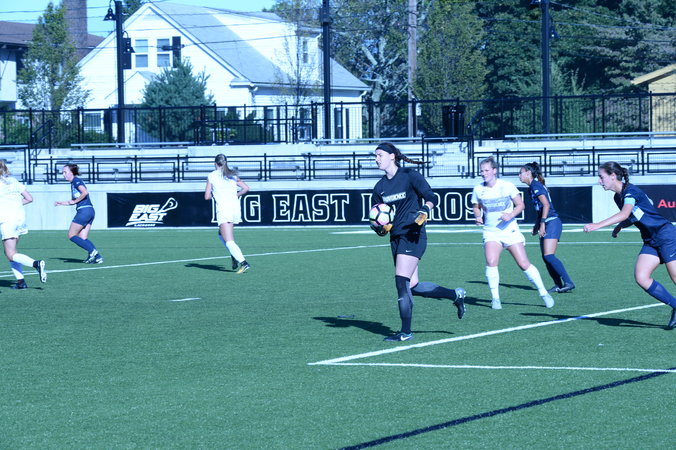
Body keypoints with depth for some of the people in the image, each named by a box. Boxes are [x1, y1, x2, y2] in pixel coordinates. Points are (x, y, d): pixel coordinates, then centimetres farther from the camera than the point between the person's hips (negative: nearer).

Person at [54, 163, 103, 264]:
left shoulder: (76, 180, -6)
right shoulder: (73, 183, 21)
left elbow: (85, 192, -22)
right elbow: (72, 201, 31)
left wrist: (74, 201, -12)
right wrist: (61, 203, 22)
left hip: (84, 210, -9)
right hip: (90, 211, 9)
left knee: (71, 235, -3)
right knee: (83, 239, 8)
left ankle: (92, 251, -13)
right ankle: (98, 257, -2)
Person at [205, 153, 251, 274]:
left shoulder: (212, 176, 3)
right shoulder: (233, 176, 14)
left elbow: (207, 197, 2)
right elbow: (246, 188, 9)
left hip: (223, 209, -6)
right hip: (236, 208, 6)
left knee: (229, 241, -12)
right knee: (221, 234, 26)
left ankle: (243, 262, -29)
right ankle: (235, 257, 12)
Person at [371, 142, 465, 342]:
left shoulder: (410, 176, -6)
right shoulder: (380, 187, 11)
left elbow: (431, 197, -7)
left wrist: (424, 211, -26)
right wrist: (380, 227, -6)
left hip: (412, 235, -7)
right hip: (396, 237, 7)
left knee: (401, 281, -13)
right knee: (413, 286, 8)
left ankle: (406, 332, -7)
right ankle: (455, 294, 28)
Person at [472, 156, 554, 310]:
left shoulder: (507, 186, -7)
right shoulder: (478, 189, -1)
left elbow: (520, 205, 0)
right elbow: (476, 206, 14)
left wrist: (511, 215, -18)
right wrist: (478, 216, -7)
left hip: (510, 230, -1)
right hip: (491, 232, 1)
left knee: (524, 264, -4)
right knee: (491, 262, -20)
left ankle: (544, 293, 10)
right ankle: (495, 298, -8)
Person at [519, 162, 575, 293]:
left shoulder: (535, 185, -9)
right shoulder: (533, 186, 19)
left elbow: (546, 205, -17)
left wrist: (542, 224, -20)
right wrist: (537, 226, 23)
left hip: (552, 223, -10)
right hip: (547, 224, 10)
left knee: (549, 256, -18)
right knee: (546, 258, 5)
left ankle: (568, 282, -20)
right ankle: (559, 285, 5)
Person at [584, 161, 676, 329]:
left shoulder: (630, 191, -16)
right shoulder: (618, 197, 11)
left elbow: (625, 214, -34)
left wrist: (598, 225, -42)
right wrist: (619, 226, 6)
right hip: (651, 242, 8)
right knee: (641, 278, -8)